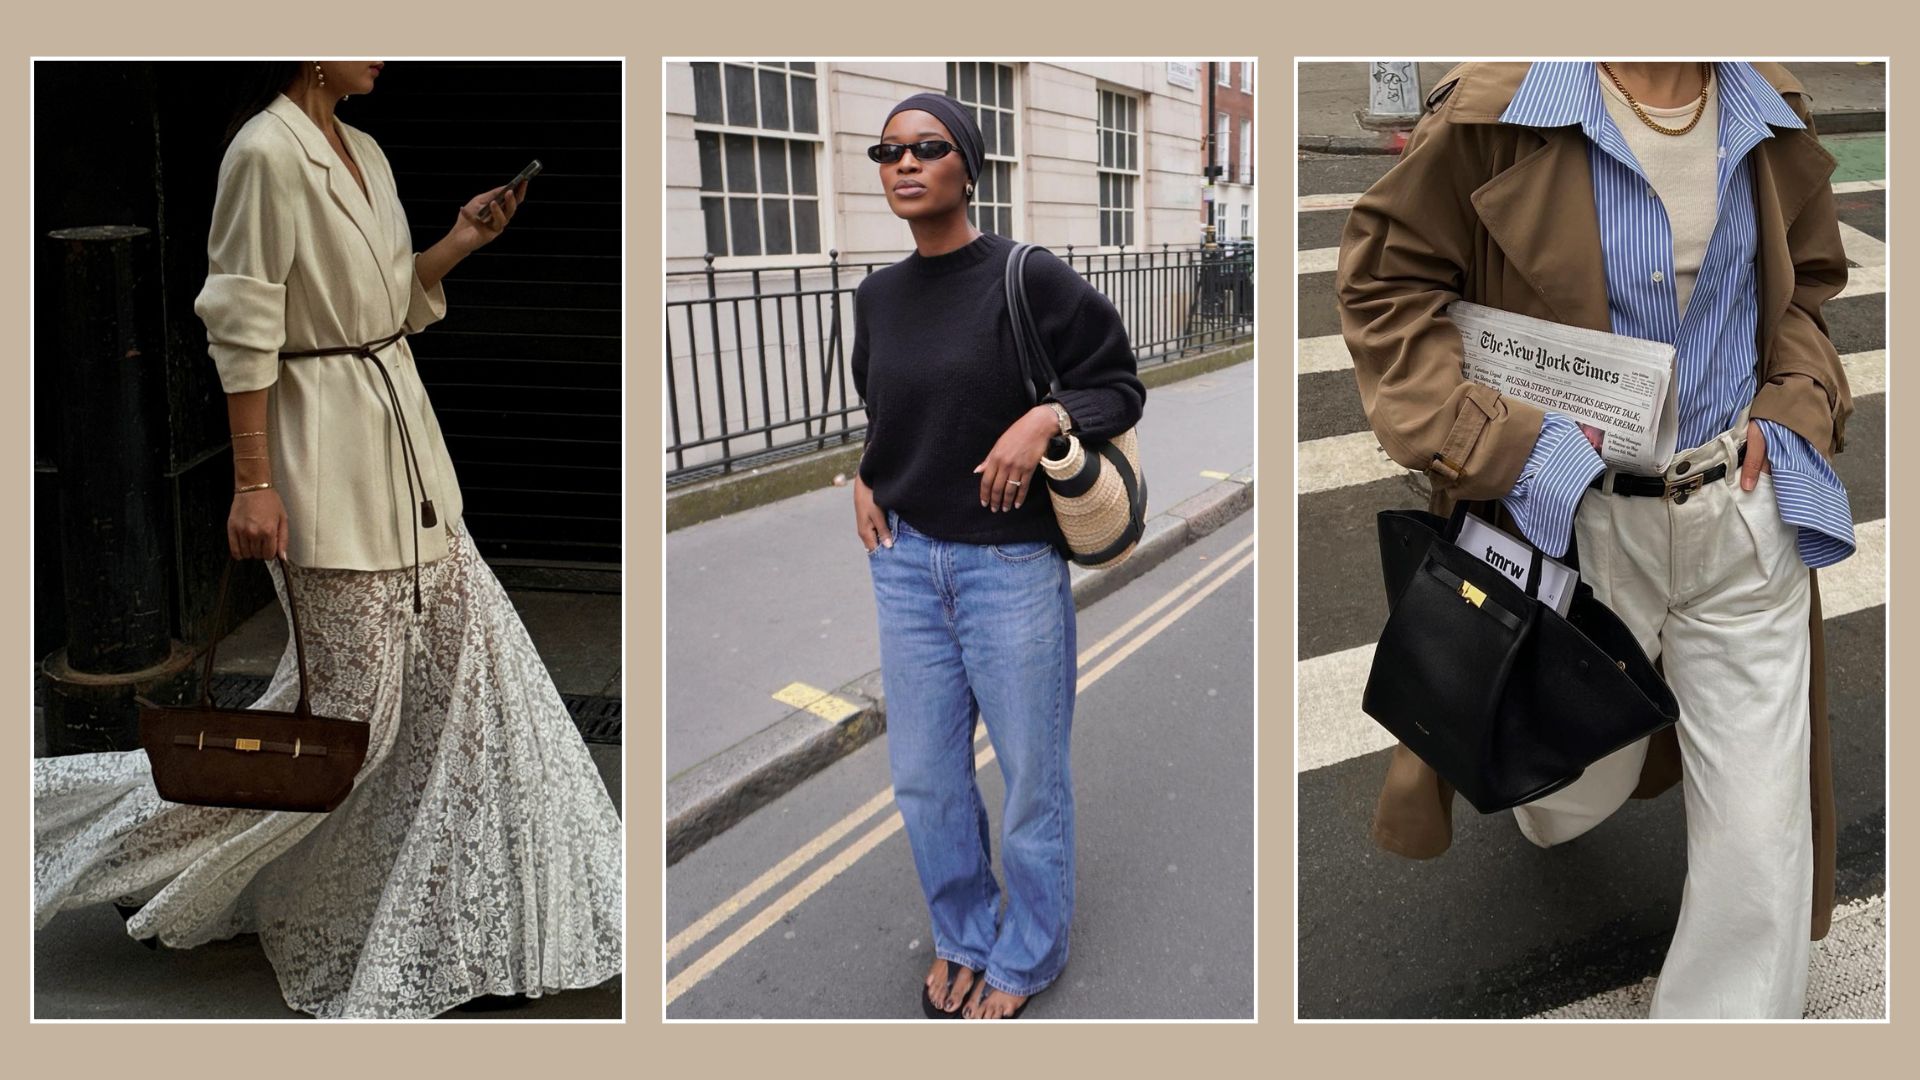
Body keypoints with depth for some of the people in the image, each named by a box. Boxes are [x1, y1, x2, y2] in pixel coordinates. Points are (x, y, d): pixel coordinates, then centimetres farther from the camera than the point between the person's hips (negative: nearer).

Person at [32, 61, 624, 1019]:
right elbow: (242, 332, -16)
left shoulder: (364, 152, 12)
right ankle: (143, 847, 19)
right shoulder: (266, 152, -14)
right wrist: (253, 483, -18)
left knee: (466, 650, 9)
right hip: (326, 447, -9)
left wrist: (461, 241, 6)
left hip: (401, 433, 9)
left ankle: (475, 923, 23)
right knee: (347, 698, -3)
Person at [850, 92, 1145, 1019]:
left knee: (1030, 777, 9)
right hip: (905, 561, 5)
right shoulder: (877, 296, 5)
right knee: (924, 777, 13)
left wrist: (1045, 418, -22)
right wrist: (863, 476, 4)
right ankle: (962, 937, 37)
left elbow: (1119, 387, -5)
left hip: (1012, 563, -5)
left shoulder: (1029, 278, -12)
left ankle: (1027, 956, 31)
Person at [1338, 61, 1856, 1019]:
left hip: (1746, 516, 3)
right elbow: (1383, 276, -10)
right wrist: (1495, 442, -18)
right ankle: (1551, 805, 63)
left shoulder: (1770, 112, 1)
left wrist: (1797, 408, -1)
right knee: (1582, 786, 22)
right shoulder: (1500, 110, -16)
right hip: (1576, 523, -3)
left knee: (1761, 831, 5)